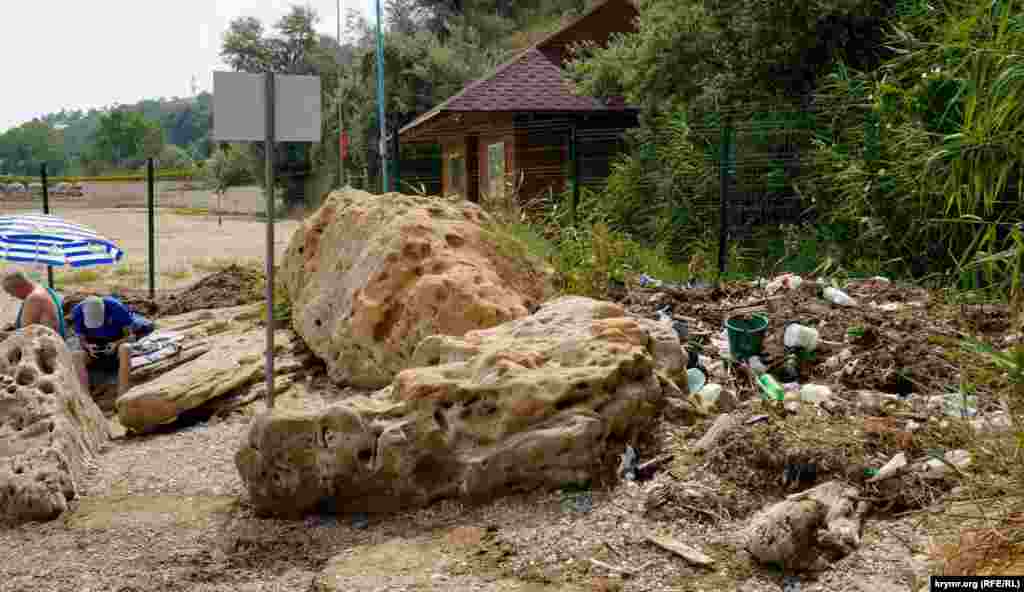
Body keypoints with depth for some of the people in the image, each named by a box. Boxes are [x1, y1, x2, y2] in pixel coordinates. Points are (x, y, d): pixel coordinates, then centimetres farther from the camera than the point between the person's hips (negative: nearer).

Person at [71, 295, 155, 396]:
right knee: (77, 355, -30)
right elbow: (81, 340, -5)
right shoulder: (77, 311, -15)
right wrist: (88, 346, -27)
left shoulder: (116, 308, -22)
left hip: (116, 346, -2)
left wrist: (116, 344, -34)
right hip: (94, 348, 2)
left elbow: (131, 336, -15)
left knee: (125, 349, -38)